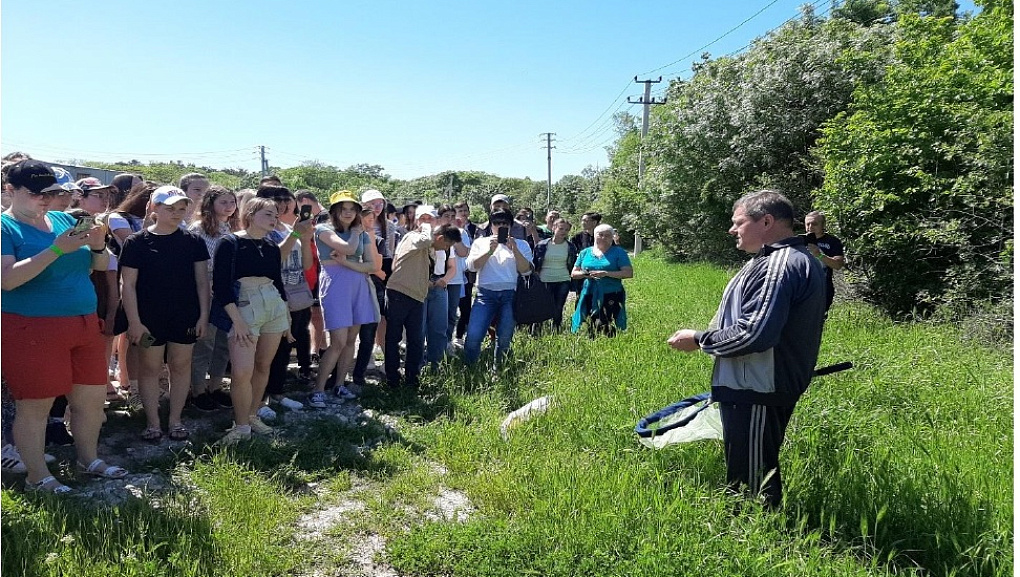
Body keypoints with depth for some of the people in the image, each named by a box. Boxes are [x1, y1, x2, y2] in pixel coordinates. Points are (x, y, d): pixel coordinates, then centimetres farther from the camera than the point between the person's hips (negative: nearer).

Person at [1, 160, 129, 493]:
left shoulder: (64, 220, 10)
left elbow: (99, 266, 14)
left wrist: (98, 245, -8)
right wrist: (57, 249, -25)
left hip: (84, 325, 6)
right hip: (30, 330, -6)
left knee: (93, 398, 13)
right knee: (35, 406, 3)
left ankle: (89, 460, 31)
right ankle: (37, 476, 19)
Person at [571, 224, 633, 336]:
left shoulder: (618, 252, 4)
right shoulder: (585, 252, 13)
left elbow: (629, 273, -6)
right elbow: (573, 274, 13)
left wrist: (606, 274, -16)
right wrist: (585, 274, -9)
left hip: (611, 296, -3)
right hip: (589, 296, 3)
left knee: (609, 330, -9)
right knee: (591, 329, 1)